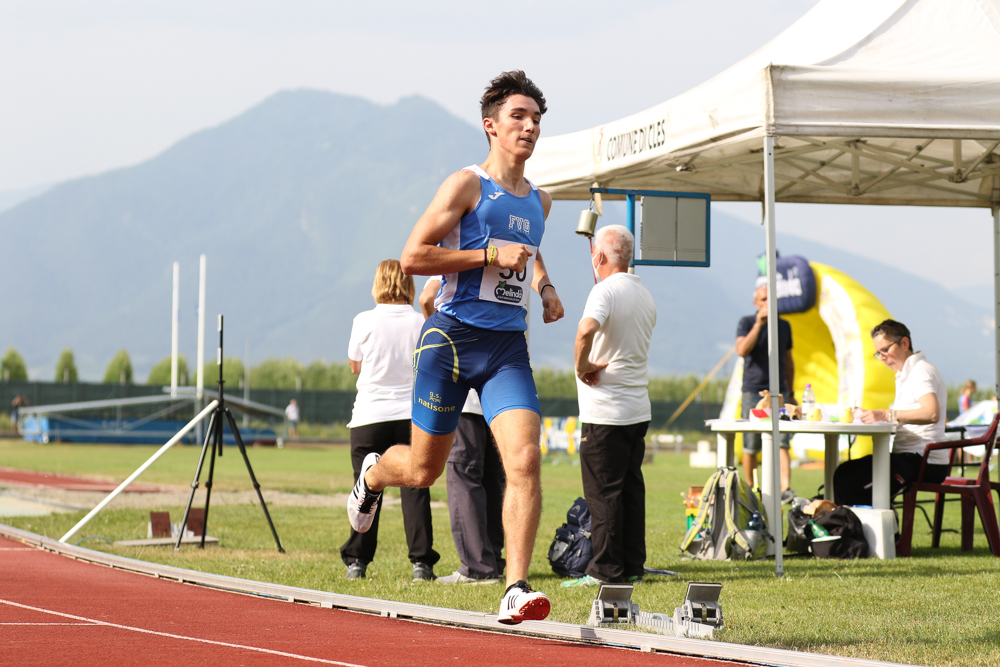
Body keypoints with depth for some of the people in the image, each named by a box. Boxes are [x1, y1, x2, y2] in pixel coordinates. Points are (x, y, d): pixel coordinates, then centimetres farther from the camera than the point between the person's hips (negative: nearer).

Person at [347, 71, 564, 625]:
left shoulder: (539, 201, 15)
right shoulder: (467, 185, -5)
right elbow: (412, 257, -11)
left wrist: (544, 285, 16)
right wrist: (491, 256, -15)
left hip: (508, 345, 4)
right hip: (453, 336, -4)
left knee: (525, 460, -17)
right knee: (423, 469, 8)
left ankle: (516, 590, -19)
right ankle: (374, 474, 46)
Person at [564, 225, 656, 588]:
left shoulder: (606, 290, -14)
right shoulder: (645, 296, 14)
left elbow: (586, 329, -33)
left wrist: (582, 365, -19)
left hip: (605, 411, -8)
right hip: (638, 407, 8)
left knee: (603, 490, -4)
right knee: (631, 487, 11)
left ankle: (607, 569, -4)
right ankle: (632, 567, 14)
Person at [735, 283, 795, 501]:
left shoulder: (784, 325, 13)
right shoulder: (746, 323, 2)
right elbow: (742, 350, -16)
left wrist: (790, 393, 20)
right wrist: (759, 323, -19)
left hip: (779, 392, 2)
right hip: (753, 391, -2)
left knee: (782, 443, -10)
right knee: (750, 446, 2)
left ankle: (785, 489, -20)